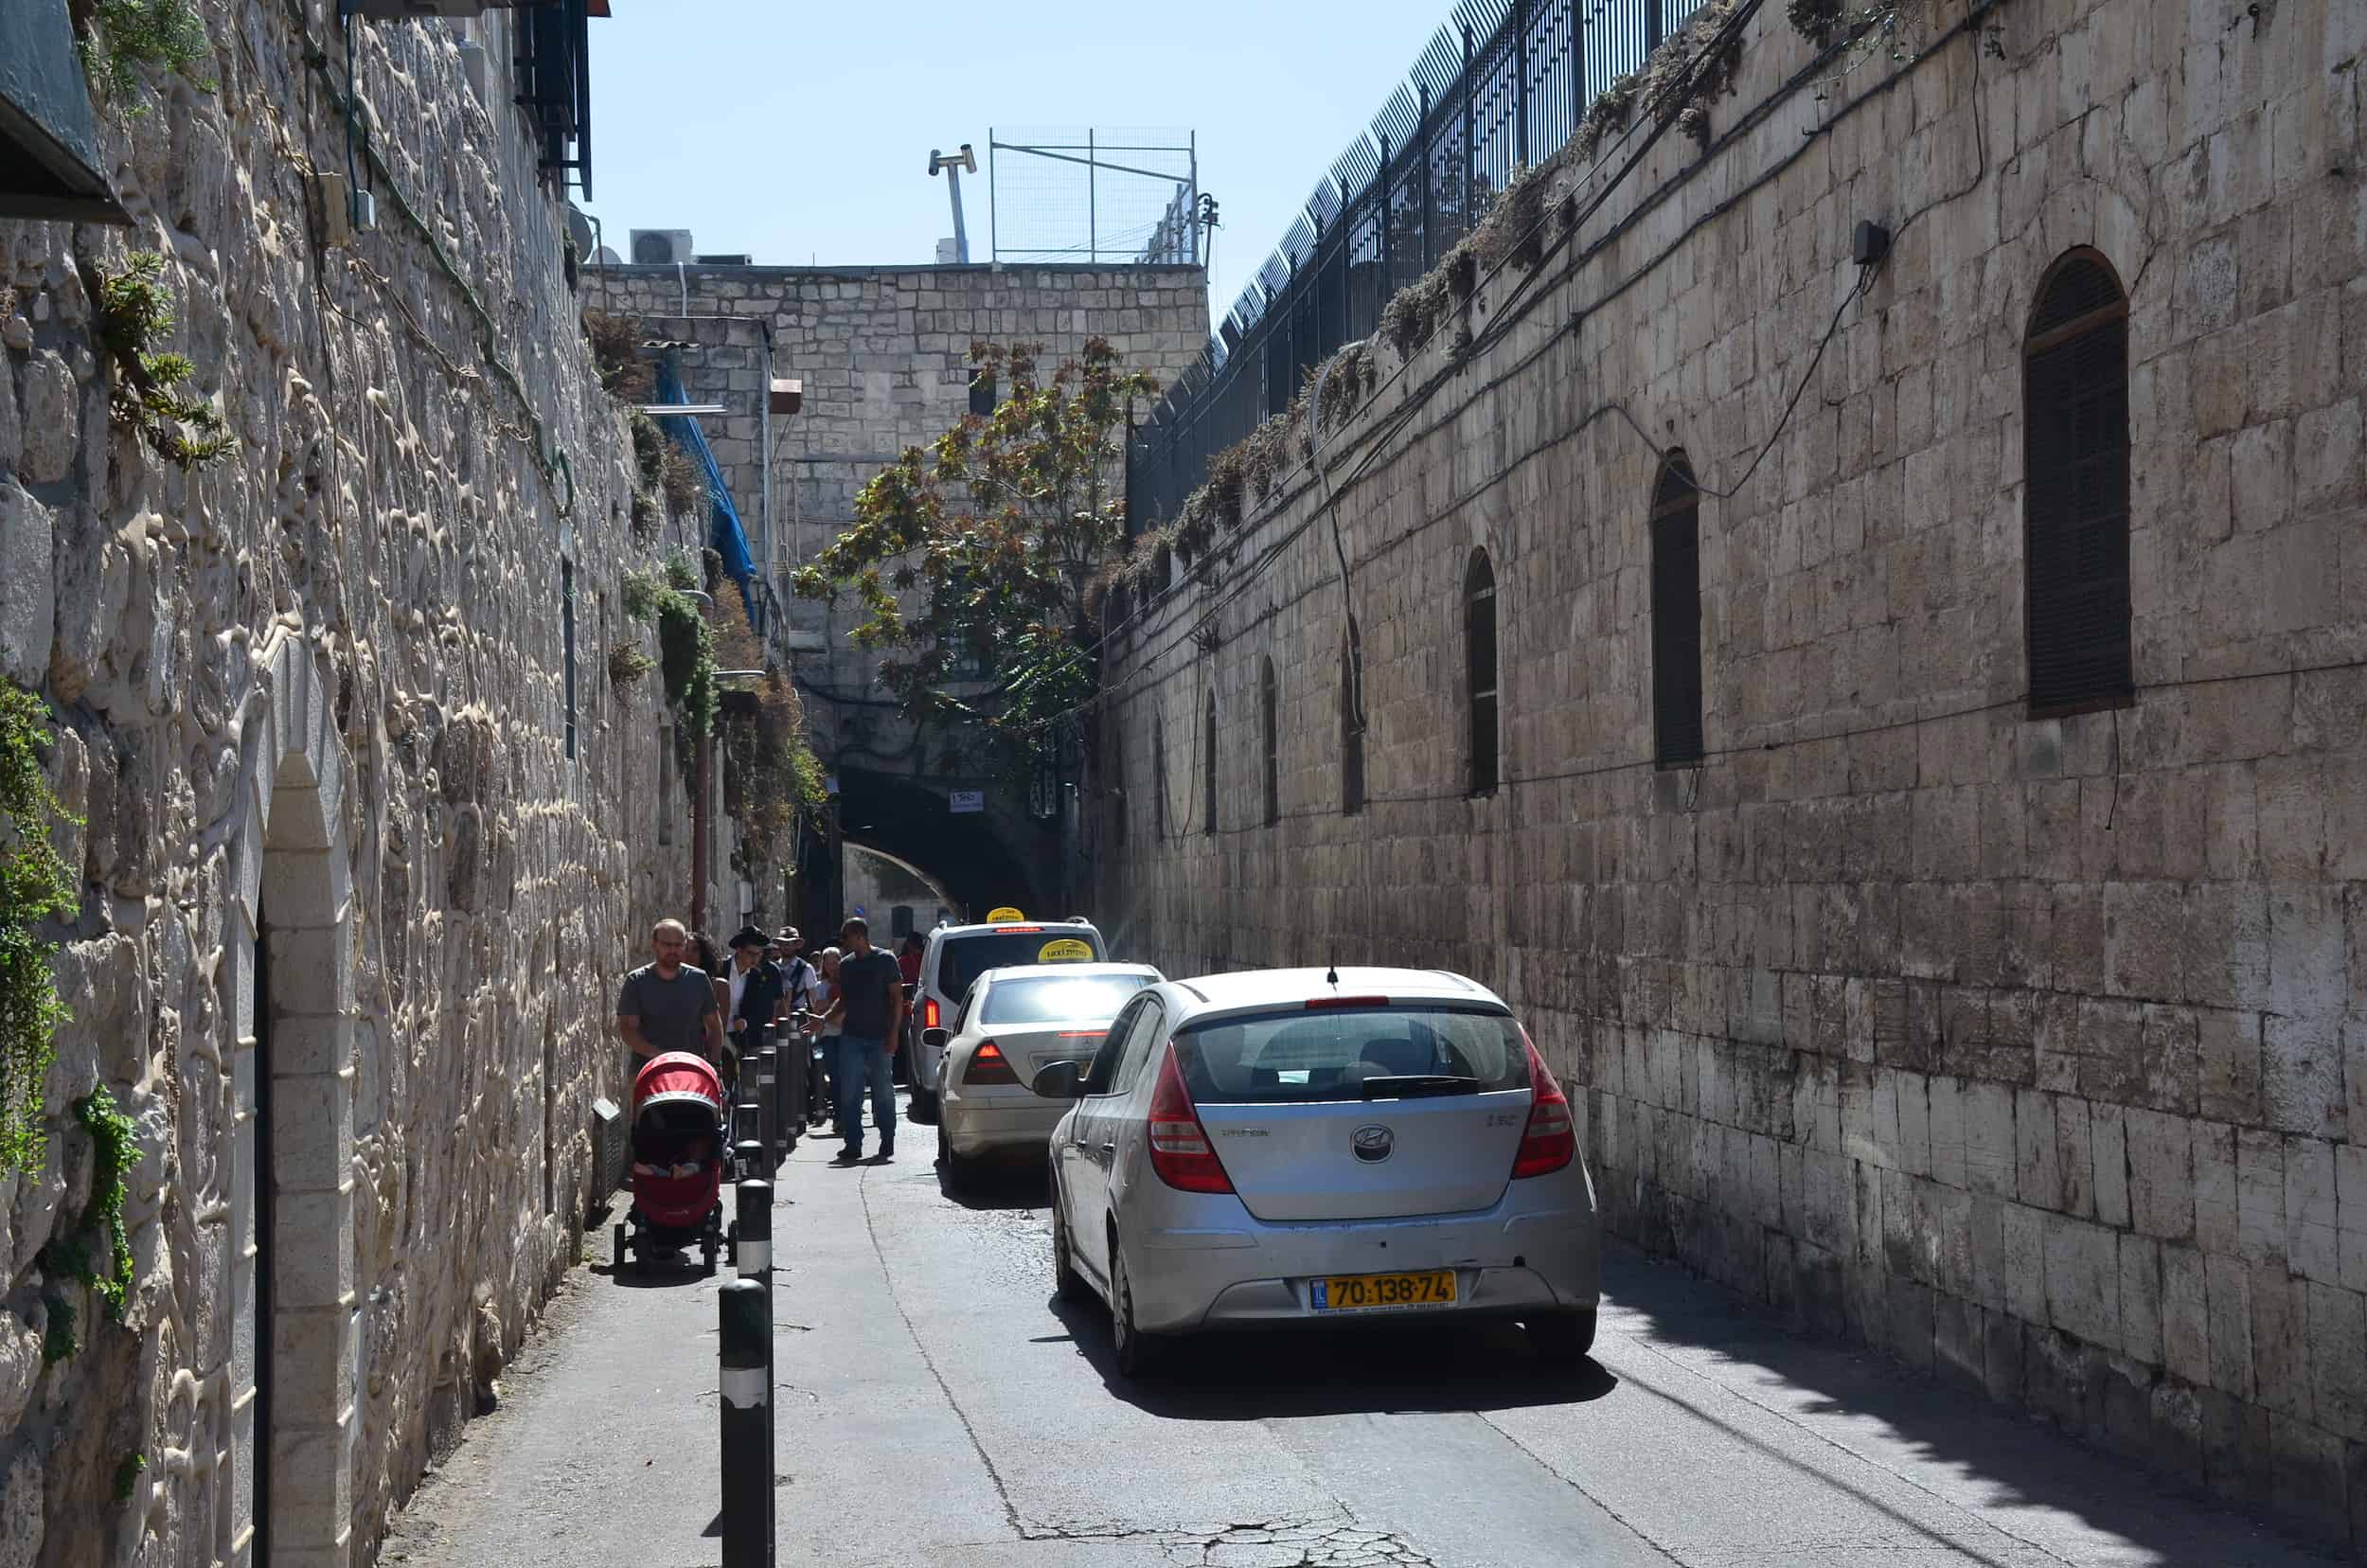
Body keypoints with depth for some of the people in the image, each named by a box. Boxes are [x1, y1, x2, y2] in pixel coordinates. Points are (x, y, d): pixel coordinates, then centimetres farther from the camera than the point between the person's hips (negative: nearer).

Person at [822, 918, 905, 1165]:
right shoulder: (846, 964, 11)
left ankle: (887, 1144, 14)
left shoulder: (885, 960, -2)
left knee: (883, 1092, 3)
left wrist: (893, 1033, -10)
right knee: (849, 1093, -1)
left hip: (879, 1038, -4)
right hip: (851, 1037, 4)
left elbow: (897, 998, -3)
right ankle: (853, 1145, 2)